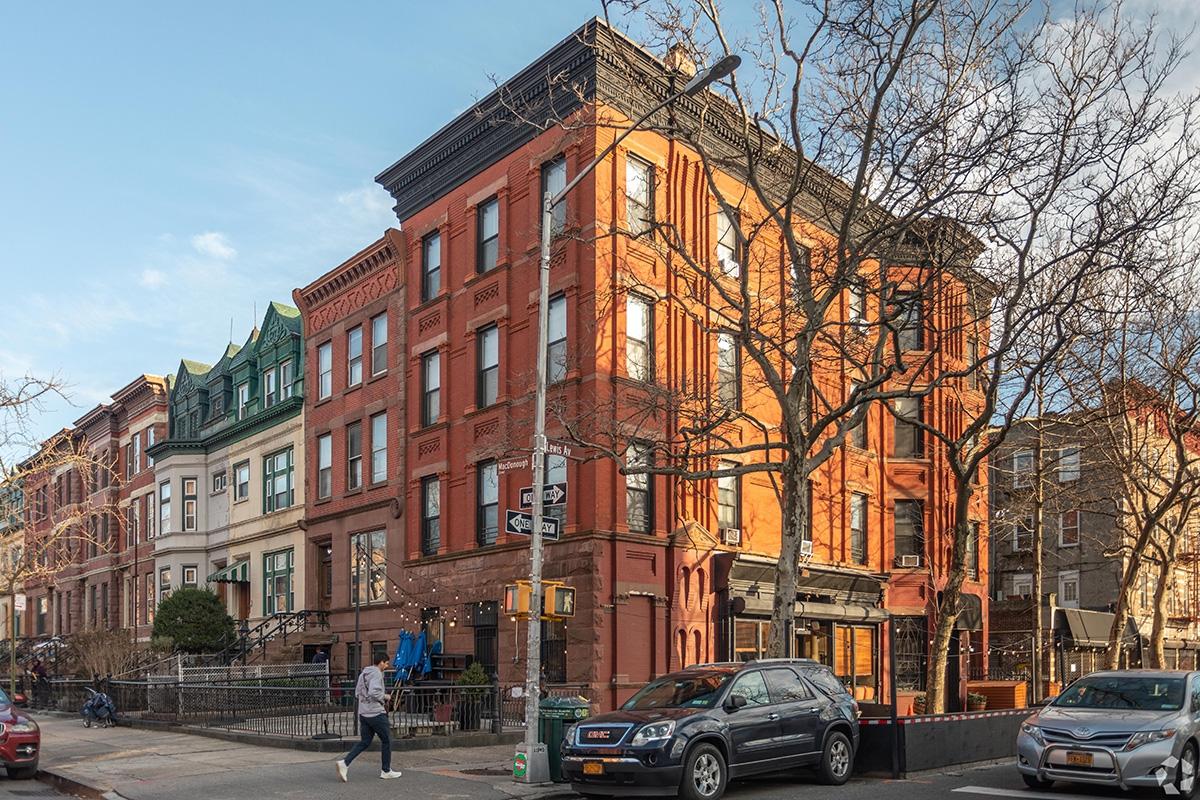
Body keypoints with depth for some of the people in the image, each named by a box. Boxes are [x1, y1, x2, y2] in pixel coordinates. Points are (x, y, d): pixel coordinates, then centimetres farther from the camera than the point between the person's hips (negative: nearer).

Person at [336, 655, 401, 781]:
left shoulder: (363, 674, 14)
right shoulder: (376, 673, -14)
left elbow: (357, 694, 17)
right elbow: (374, 692, -27)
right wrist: (384, 697, -9)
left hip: (363, 713, 8)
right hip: (376, 713, -8)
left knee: (364, 742, 11)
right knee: (386, 741, 7)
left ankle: (344, 763, -5)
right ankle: (386, 771, 14)